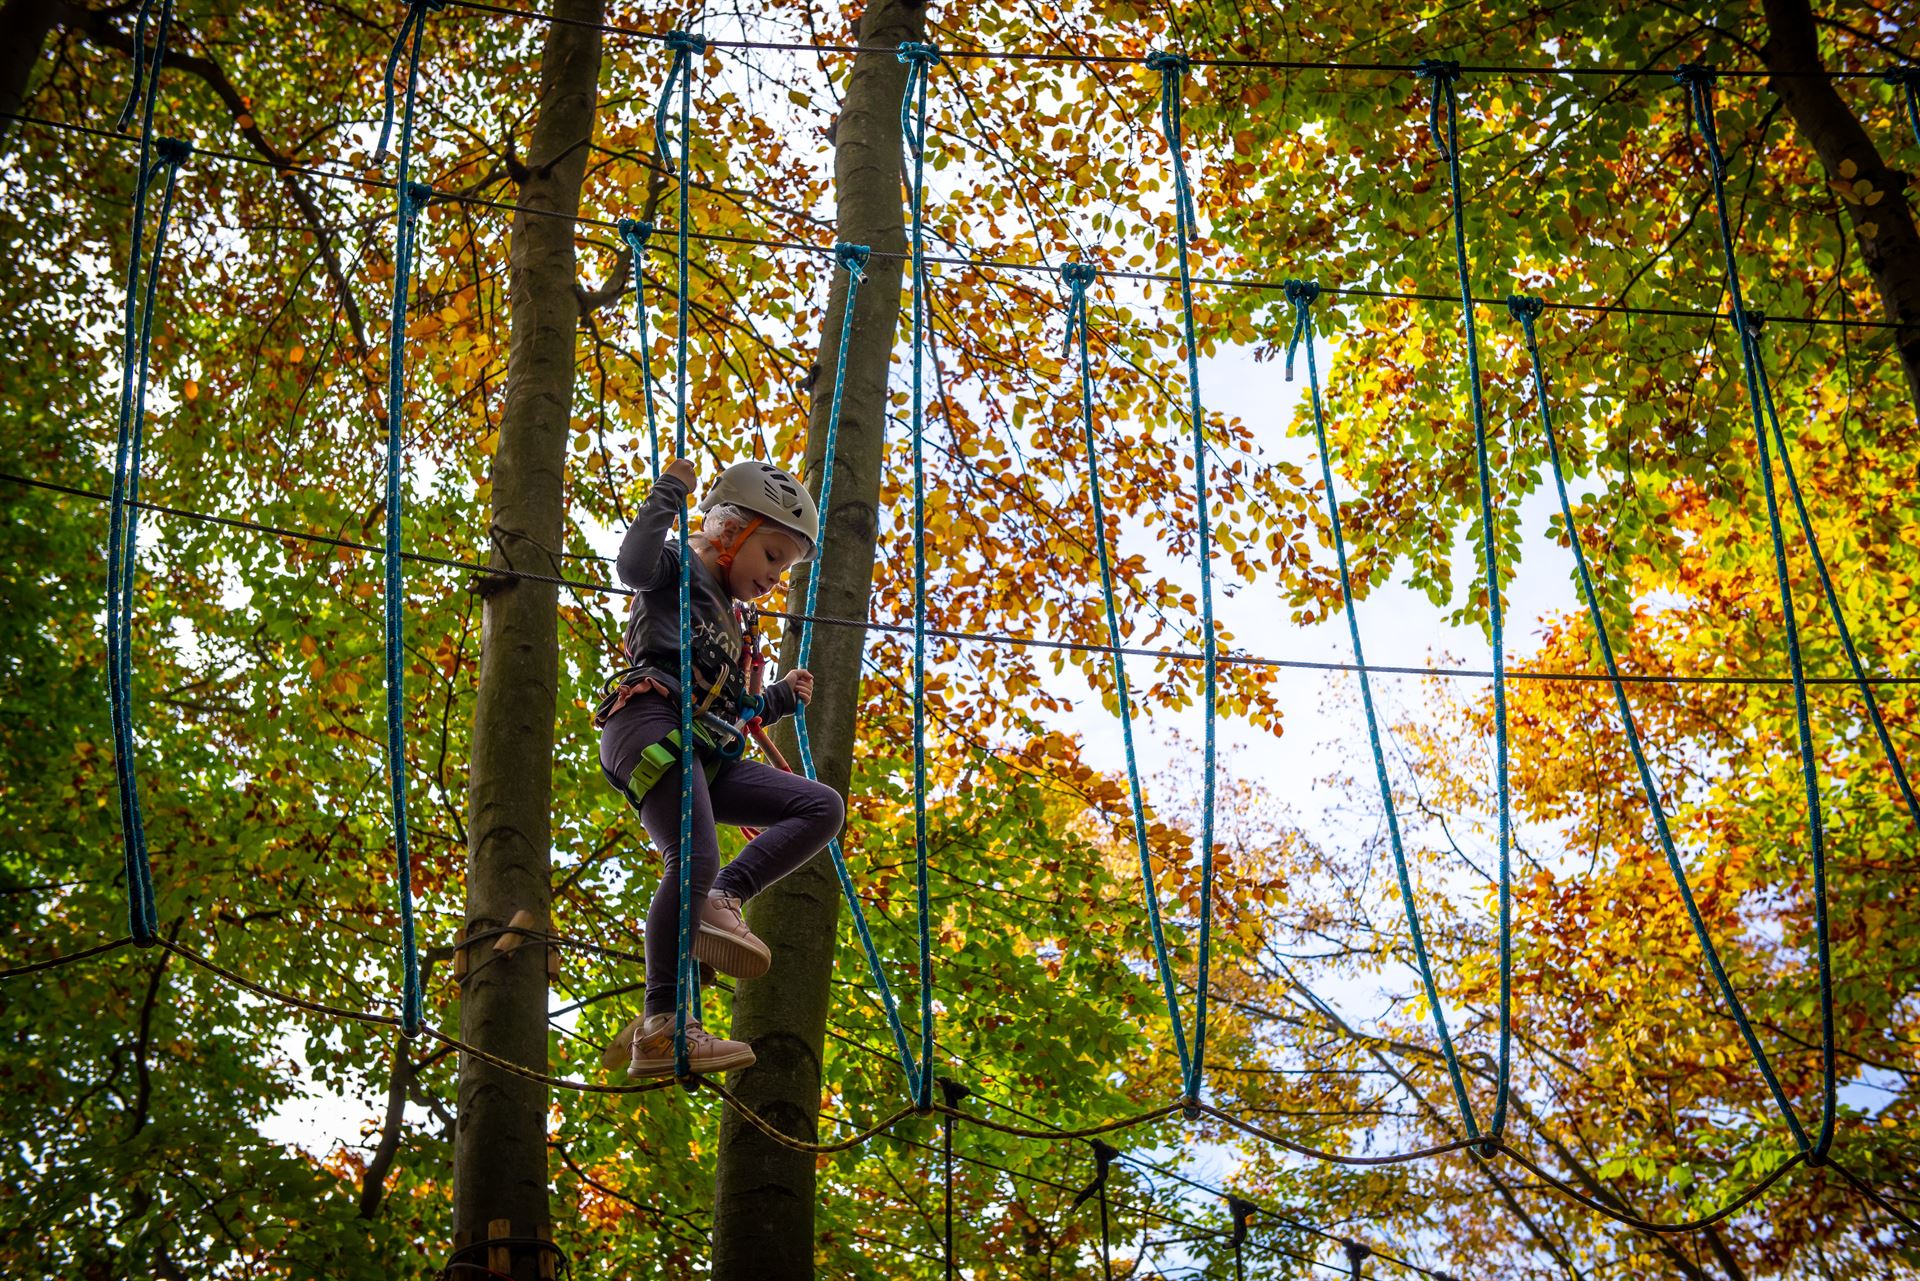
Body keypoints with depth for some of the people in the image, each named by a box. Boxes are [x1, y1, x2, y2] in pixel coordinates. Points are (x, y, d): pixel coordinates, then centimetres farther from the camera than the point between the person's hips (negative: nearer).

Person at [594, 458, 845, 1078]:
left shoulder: (732, 621, 33)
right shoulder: (677, 568, 10)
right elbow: (633, 563, -15)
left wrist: (781, 698, 23)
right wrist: (670, 492, -6)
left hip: (704, 751, 9)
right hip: (649, 722, -8)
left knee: (823, 807, 0)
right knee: (696, 861, -25)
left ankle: (719, 901, -17)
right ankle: (661, 1029, -26)